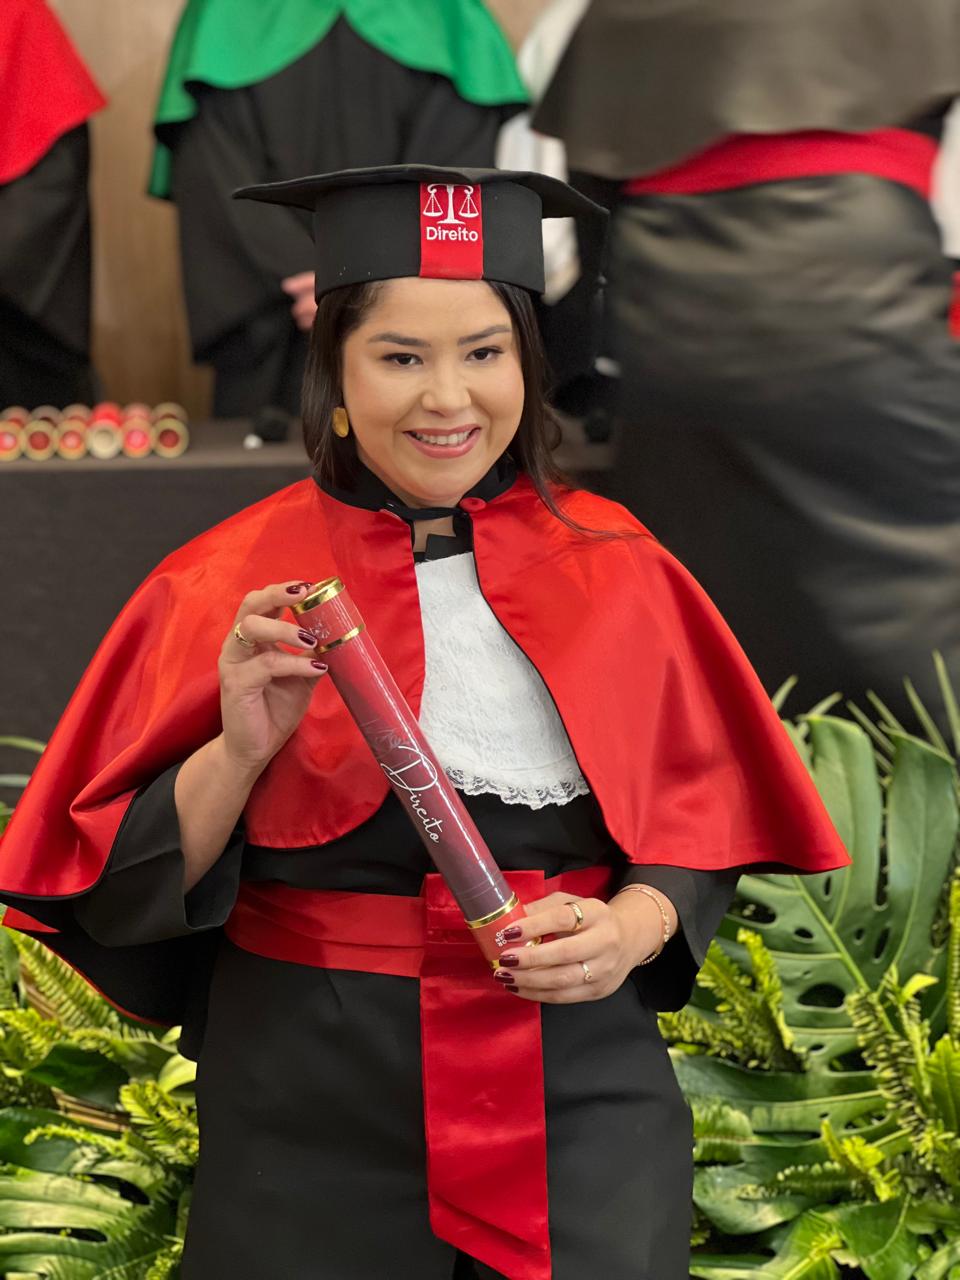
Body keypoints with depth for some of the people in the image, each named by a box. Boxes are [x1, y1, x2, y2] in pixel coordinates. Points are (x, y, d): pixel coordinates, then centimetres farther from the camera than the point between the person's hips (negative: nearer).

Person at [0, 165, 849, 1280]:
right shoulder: (230, 589, -4)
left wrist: (631, 929, -14)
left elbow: (701, 818, 6)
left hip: (581, 1100, 1)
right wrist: (239, 751, -22)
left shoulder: (612, 568, 1)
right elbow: (121, 886, -5)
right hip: (315, 1112, -1)